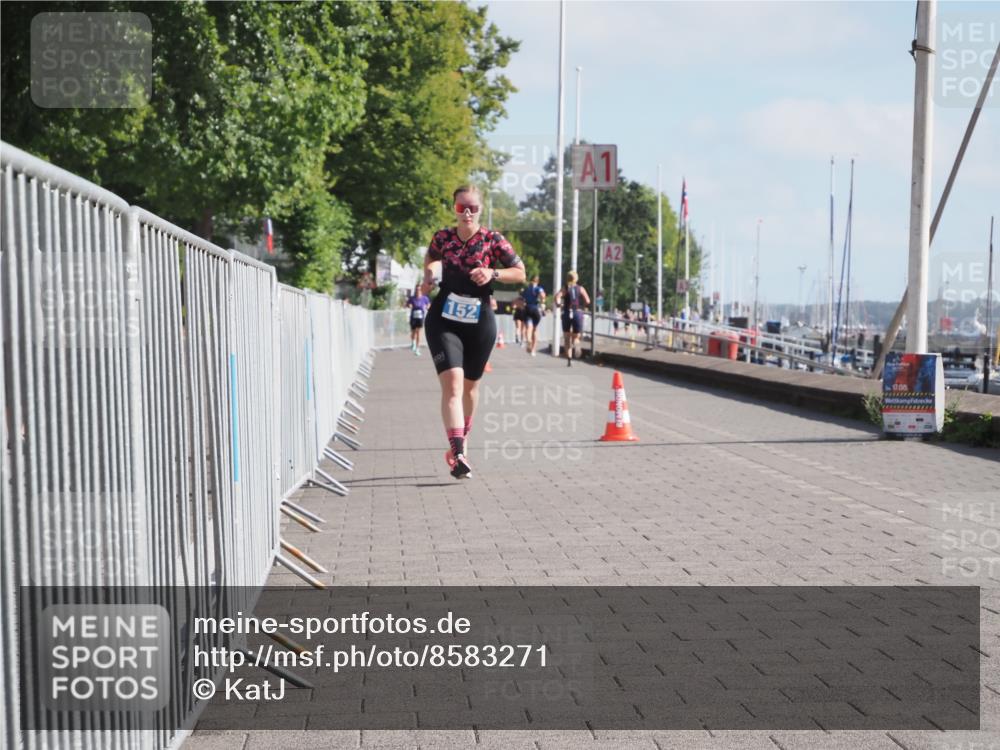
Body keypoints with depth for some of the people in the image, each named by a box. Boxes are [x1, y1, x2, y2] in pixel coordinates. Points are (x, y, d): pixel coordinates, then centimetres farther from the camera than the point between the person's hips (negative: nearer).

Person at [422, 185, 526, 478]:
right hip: (443, 321, -1)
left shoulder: (492, 239, -5)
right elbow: (430, 258, 21)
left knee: (470, 385, 15)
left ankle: (460, 441, 39)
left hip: (480, 323, 1)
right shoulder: (442, 237, 0)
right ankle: (458, 454, -27)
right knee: (452, 383, -17)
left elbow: (520, 273, -1)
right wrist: (429, 276, 1)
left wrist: (493, 273, -17)